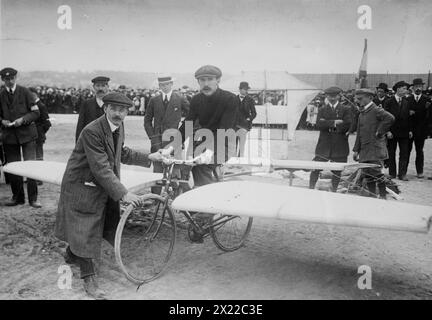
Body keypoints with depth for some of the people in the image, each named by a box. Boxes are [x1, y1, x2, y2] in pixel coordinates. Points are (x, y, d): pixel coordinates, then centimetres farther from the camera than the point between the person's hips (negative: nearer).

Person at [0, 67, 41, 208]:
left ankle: (33, 198, 1)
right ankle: (17, 197, 19)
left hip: (26, 133, -3)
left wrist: (23, 119, -16)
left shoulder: (25, 92, 1)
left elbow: (36, 112, 0)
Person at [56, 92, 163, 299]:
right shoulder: (92, 131, -28)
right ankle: (89, 278, 10)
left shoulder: (119, 127, -1)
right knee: (85, 229, -3)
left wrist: (148, 158, 7)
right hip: (83, 186, -9)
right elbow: (101, 169, -31)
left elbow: (122, 154, 14)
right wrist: (123, 193, -33)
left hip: (106, 184, 9)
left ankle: (72, 255, 45)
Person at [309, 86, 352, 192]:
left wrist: (328, 125, -8)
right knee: (315, 168, -4)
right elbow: (319, 124, -6)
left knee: (337, 171, 6)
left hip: (340, 147, 0)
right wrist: (334, 122, -14)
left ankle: (333, 191, 20)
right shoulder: (322, 109, 10)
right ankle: (311, 189, 6)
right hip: (324, 146, 0)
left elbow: (348, 125, -9)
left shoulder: (345, 110, 6)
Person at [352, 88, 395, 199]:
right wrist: (356, 150, 16)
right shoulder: (362, 113, 17)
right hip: (364, 149, 8)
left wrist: (380, 132, -17)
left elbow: (390, 118, -26)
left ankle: (383, 196, 3)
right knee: (367, 174, 8)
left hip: (375, 147, -8)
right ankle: (372, 196, 16)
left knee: (376, 172, -8)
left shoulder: (376, 110, -8)